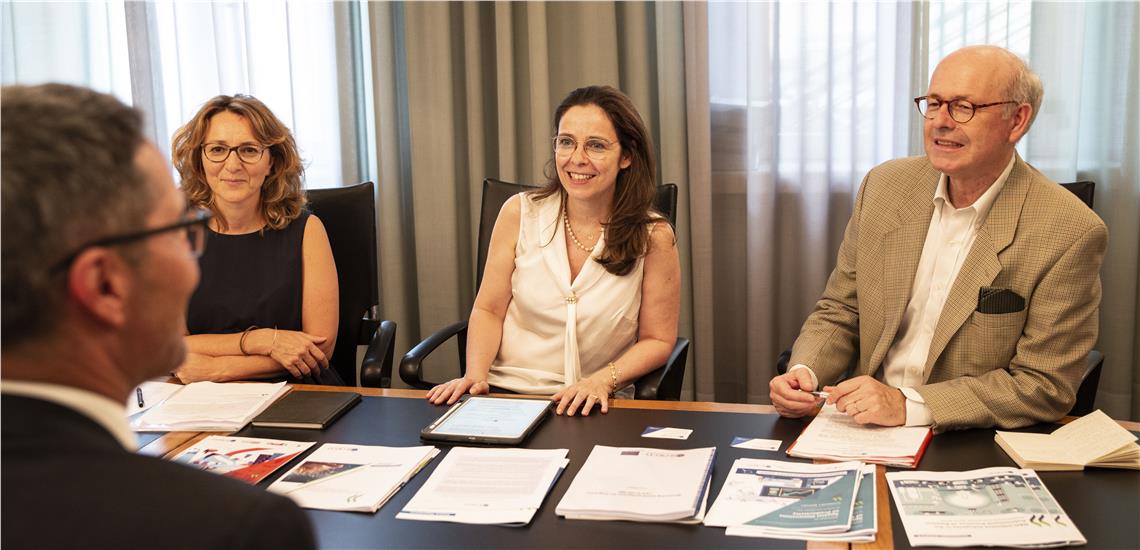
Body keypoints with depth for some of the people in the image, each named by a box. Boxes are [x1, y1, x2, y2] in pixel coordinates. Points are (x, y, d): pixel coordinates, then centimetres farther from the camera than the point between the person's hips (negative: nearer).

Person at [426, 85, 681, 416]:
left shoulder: (653, 237, -7)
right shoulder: (519, 213, -2)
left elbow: (657, 339, 0)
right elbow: (489, 310, 3)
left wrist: (601, 381, -15)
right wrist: (475, 374, -13)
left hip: (592, 409, 0)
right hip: (503, 392, 1)